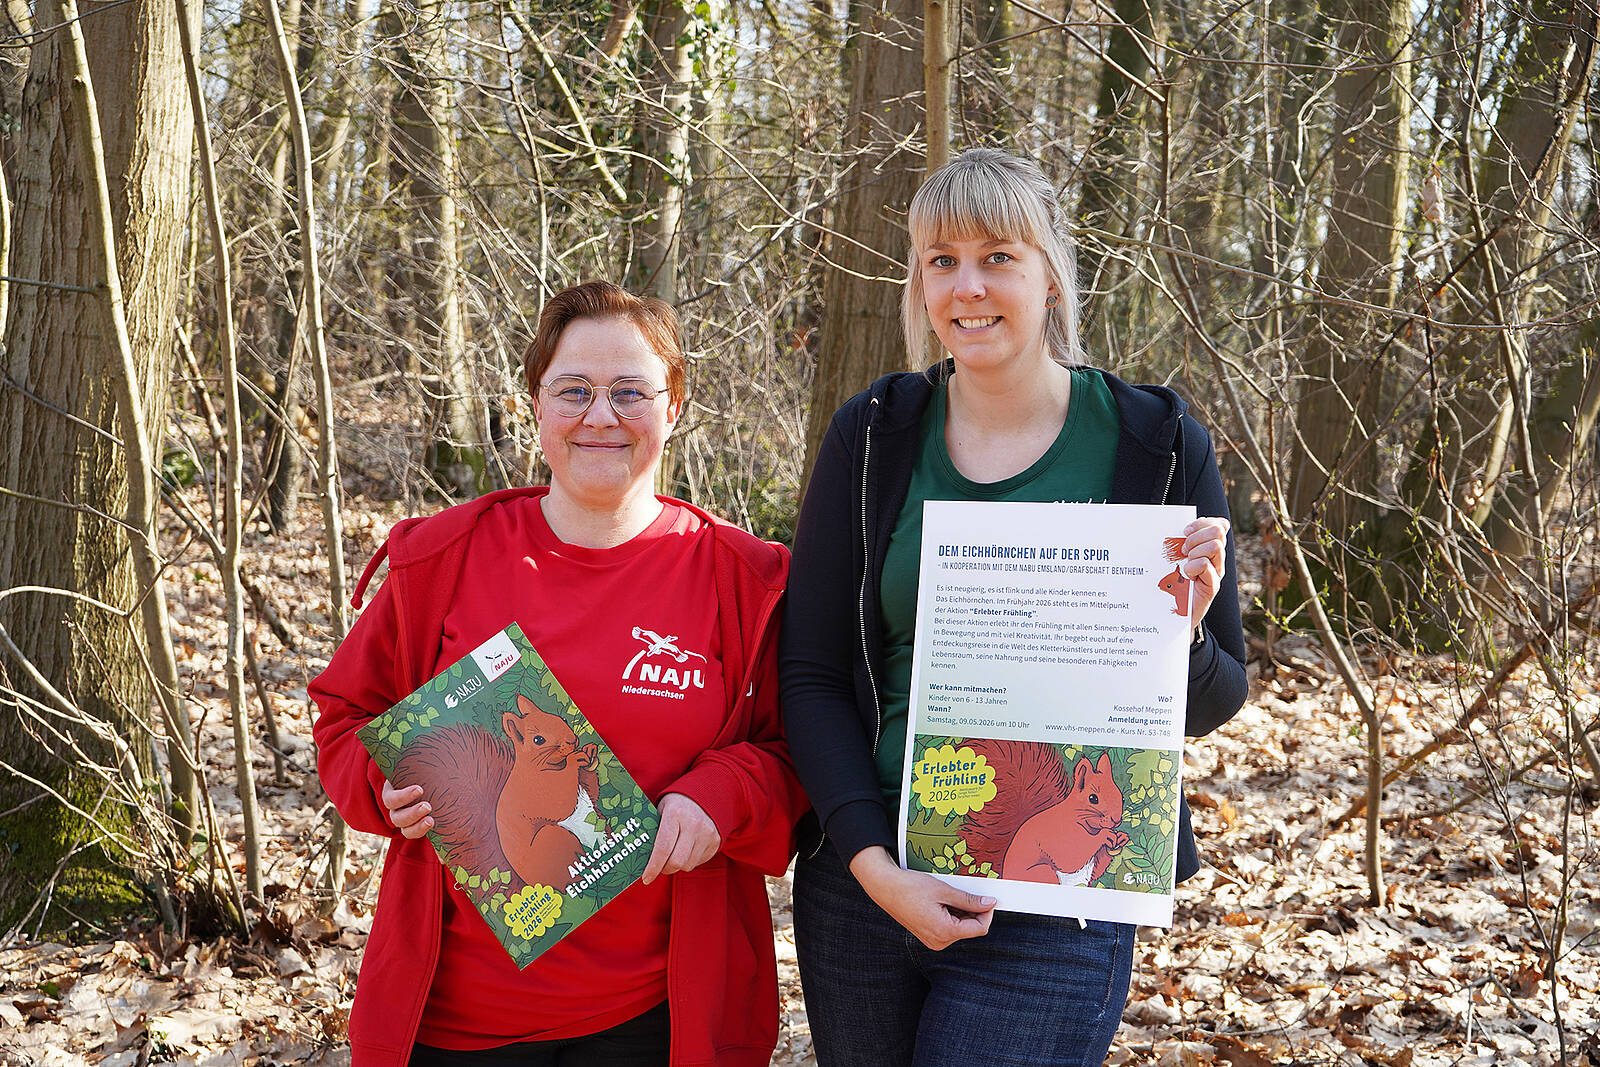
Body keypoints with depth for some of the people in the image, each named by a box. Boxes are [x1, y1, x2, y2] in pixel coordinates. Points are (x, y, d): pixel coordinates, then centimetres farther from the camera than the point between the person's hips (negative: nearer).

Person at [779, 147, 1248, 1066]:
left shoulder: (1157, 447, -4)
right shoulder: (874, 437, 0)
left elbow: (1216, 702, 2)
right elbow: (810, 675, -1)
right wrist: (873, 863, -12)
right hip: (862, 887, 2)